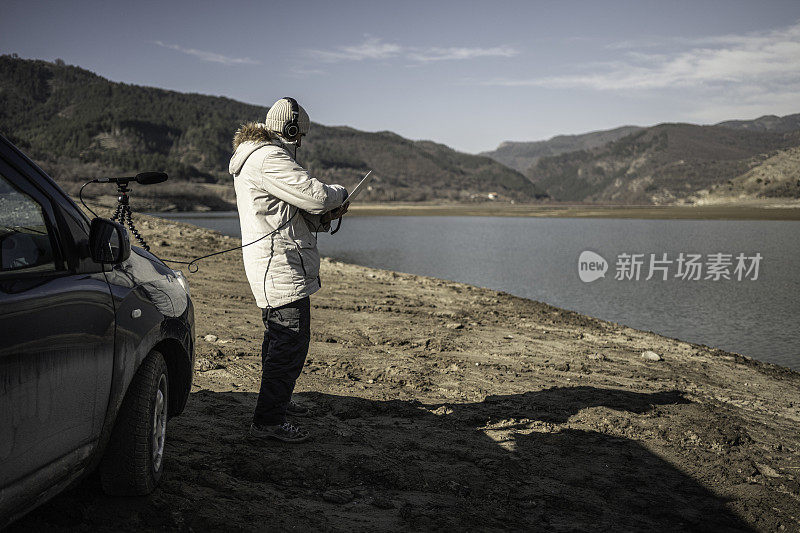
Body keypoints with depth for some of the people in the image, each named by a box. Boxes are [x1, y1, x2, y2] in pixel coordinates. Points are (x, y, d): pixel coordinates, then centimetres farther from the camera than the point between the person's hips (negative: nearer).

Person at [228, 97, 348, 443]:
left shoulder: (257, 156, 20)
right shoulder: (269, 159, -17)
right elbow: (315, 195, -22)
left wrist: (324, 216, 8)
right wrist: (339, 193, 0)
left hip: (274, 268, 11)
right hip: (281, 267, -11)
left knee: (279, 337, 22)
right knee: (291, 340, -10)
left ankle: (278, 401, 37)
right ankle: (268, 421, -6)